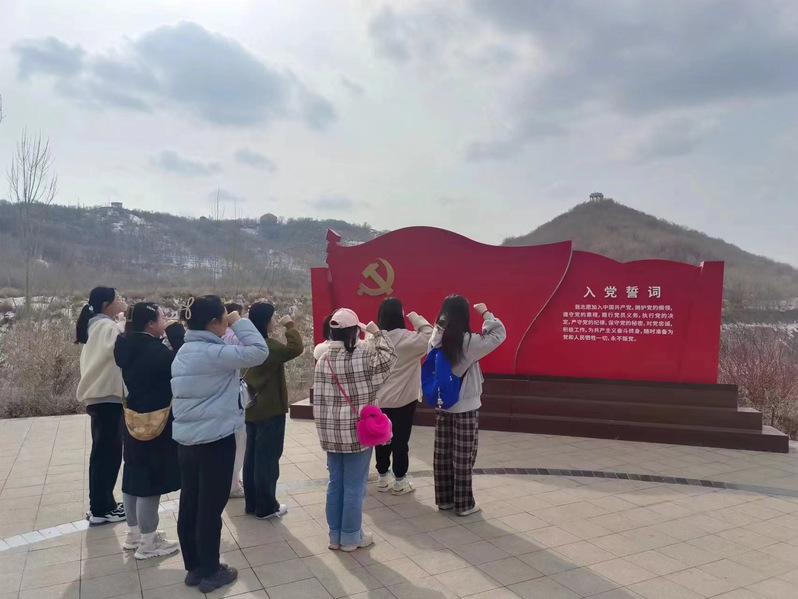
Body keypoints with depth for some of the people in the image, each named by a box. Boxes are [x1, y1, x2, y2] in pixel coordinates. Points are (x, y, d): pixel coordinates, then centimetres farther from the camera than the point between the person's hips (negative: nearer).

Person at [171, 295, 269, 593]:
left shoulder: (184, 352, 9)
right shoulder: (214, 353, -20)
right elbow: (258, 352, -25)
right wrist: (240, 321, -16)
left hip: (187, 439, 9)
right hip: (215, 440, -8)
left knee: (190, 504, 15)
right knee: (211, 507, 5)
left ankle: (194, 568, 29)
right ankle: (210, 573, 19)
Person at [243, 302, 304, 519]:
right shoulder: (268, 345, -19)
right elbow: (295, 348, -34)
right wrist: (289, 325, -21)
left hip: (252, 408, 9)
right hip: (270, 410, -9)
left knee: (253, 456, 14)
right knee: (268, 458, 1)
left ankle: (252, 503, 24)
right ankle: (266, 507, 10)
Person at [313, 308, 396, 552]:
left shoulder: (323, 360, 2)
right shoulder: (363, 355, -14)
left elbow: (318, 400, 4)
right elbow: (390, 356, 4)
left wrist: (324, 429, 13)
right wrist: (376, 333, 10)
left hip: (331, 433, 5)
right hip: (358, 432, -5)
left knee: (335, 484, 15)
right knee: (354, 486, 7)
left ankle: (335, 535, 27)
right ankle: (351, 537, 19)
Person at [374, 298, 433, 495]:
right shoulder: (408, 338, -18)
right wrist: (418, 319, -10)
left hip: (379, 398, 5)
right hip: (403, 398, -5)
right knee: (400, 439, 5)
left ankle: (383, 478, 25)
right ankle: (400, 481, 15)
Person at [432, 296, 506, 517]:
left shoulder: (437, 338, -5)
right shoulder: (470, 342, -19)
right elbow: (499, 334, -9)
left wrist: (447, 311, 7)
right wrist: (486, 313, 0)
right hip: (465, 407, -6)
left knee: (443, 454, 14)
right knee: (463, 457, 5)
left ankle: (444, 499, 26)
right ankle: (463, 504, 16)